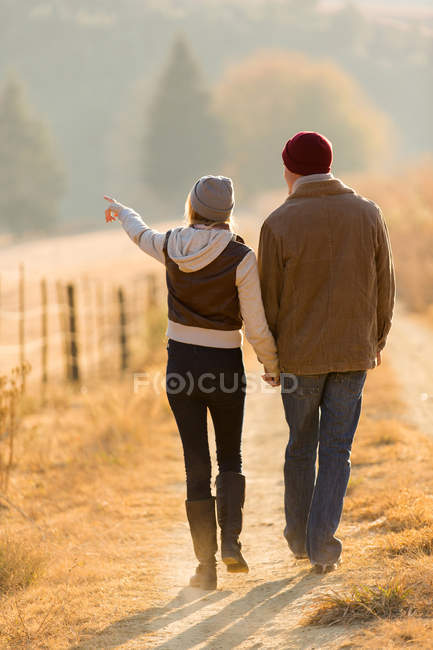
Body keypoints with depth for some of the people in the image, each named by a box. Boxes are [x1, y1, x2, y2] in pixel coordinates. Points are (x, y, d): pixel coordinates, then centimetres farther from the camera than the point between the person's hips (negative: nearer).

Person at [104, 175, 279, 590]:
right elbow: (256, 328, -12)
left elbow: (141, 234, 20)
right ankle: (230, 540, 1)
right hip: (225, 367, -2)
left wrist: (123, 212, 43)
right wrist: (272, 365, 7)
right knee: (230, 458, 19)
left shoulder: (171, 247, -5)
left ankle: (206, 564, 5)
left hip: (181, 364, 2)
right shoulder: (240, 258, -14)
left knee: (196, 464, 7)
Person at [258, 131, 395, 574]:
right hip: (354, 354, 1)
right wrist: (377, 340, 17)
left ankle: (299, 536, 29)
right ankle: (322, 542, -5)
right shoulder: (367, 215, -3)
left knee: (301, 445, 16)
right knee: (336, 450, 6)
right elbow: (384, 288, 3)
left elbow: (269, 299, -6)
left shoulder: (279, 224, -11)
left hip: (300, 355, -1)